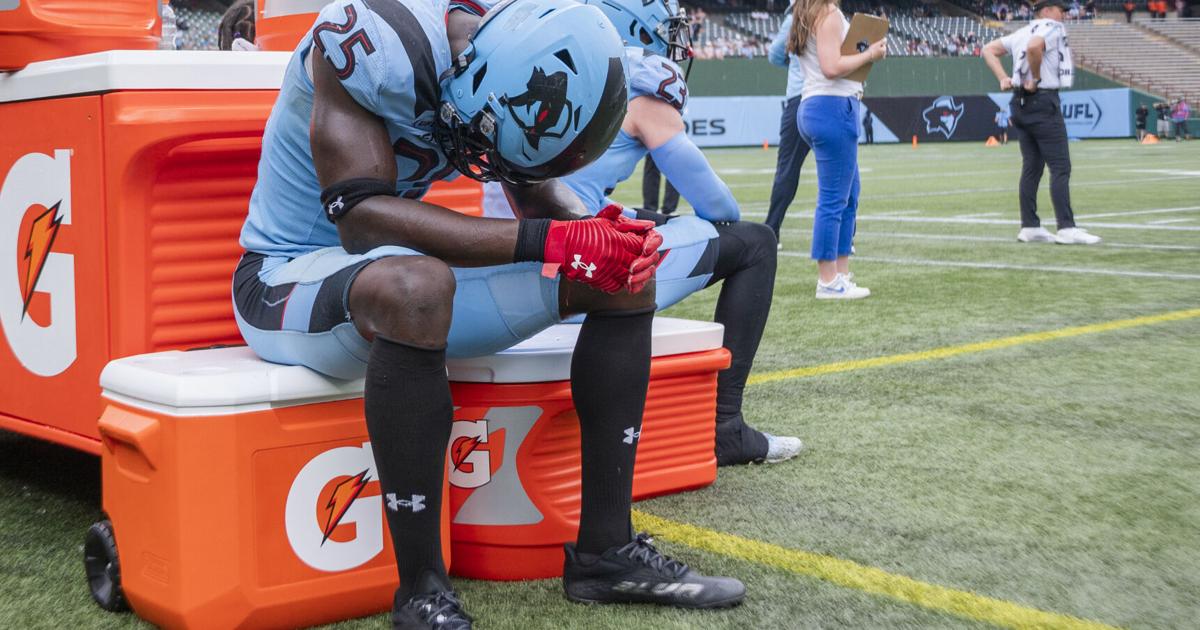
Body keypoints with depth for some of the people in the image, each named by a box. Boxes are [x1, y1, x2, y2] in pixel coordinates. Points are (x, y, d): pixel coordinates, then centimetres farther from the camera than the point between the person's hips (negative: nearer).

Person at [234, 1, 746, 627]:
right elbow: (361, 217, -33)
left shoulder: (518, 64, -4)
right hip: (289, 278, -7)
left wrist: (593, 231, -15)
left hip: (408, 269, 7)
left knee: (624, 275, -1)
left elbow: (538, 188, 9)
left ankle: (605, 551, 2)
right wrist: (549, 241, -36)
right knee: (414, 285, -40)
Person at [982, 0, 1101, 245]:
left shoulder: (1023, 32, 17)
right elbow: (1034, 46, -29)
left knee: (1031, 167, 12)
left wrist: (1003, 78, 8)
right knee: (1060, 167, -9)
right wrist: (1036, 78, -16)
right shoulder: (1053, 29, -7)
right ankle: (1066, 228, -13)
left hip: (1021, 105, 9)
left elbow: (988, 50, 18)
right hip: (1044, 102, -9)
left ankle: (1029, 227, 13)